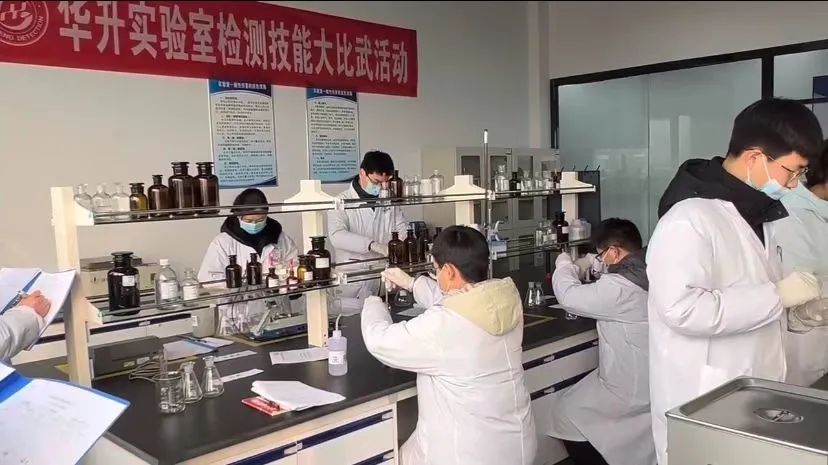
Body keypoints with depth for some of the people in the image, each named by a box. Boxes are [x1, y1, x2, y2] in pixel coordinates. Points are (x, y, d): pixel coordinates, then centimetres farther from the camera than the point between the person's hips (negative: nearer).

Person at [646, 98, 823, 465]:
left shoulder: (753, 213, 9)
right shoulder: (689, 218, -22)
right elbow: (683, 309, -31)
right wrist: (776, 296, -24)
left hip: (751, 393, 9)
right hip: (701, 401, -9)